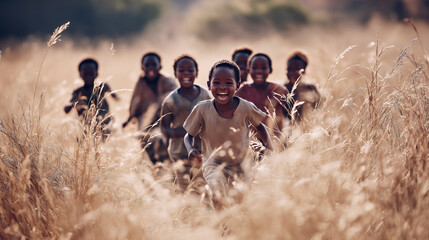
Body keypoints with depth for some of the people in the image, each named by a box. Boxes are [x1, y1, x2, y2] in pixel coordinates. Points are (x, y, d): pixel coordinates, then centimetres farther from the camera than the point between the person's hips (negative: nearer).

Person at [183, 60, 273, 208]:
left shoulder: (246, 108, -14)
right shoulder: (202, 109, -16)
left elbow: (260, 127, 7)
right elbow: (189, 135, -2)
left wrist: (270, 151, -1)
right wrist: (190, 149, -23)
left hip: (242, 165, 2)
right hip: (214, 164, -2)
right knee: (218, 195, -27)